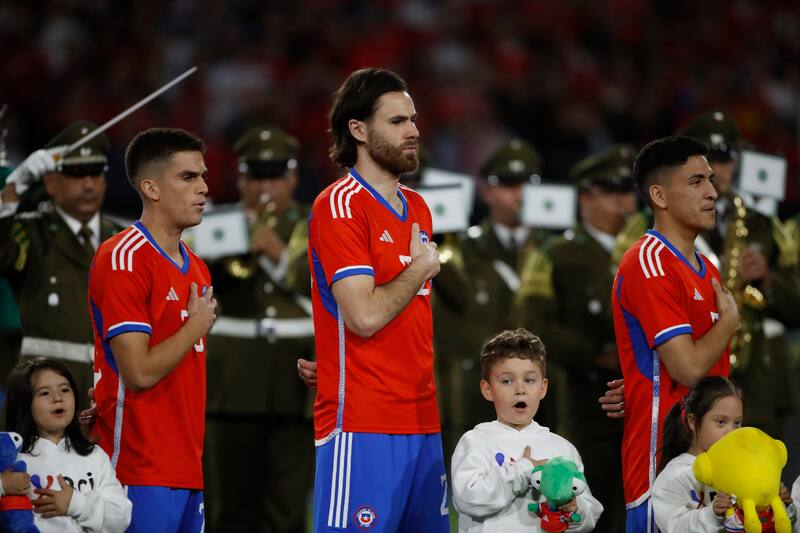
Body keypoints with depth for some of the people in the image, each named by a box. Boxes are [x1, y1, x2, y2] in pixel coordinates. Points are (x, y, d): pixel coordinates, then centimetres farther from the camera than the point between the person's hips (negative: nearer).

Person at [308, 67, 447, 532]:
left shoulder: (418, 208, 17)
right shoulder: (339, 206, -9)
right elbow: (365, 315, -18)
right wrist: (421, 267, -5)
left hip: (422, 422, 8)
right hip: (363, 425, -8)